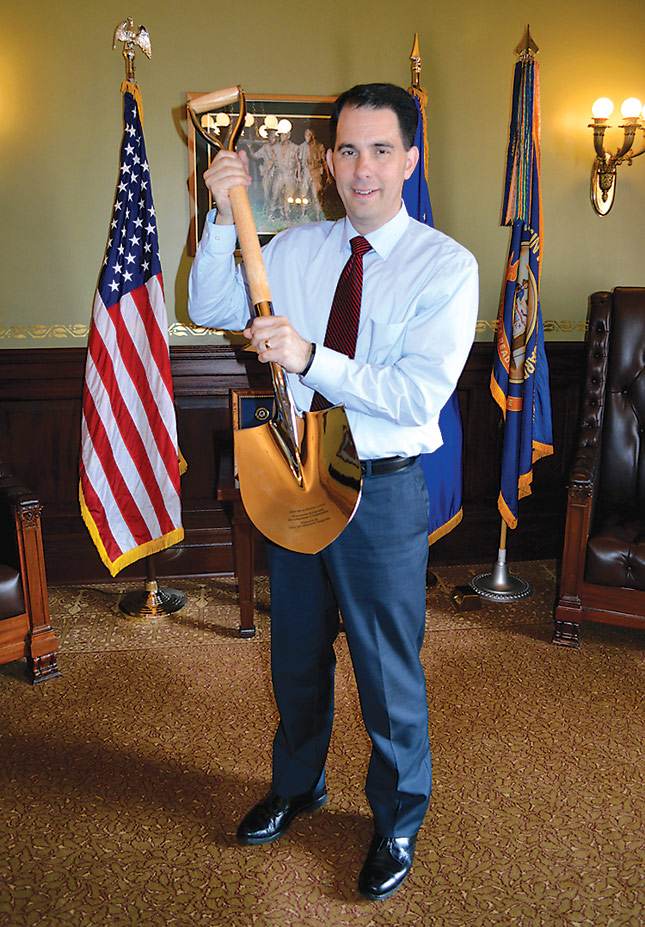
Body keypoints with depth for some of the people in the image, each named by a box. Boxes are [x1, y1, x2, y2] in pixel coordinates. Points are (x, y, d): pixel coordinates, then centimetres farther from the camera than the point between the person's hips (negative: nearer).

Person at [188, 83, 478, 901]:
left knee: (389, 674, 10)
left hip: (383, 494, -4)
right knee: (297, 656, 21)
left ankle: (398, 823, 38)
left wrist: (310, 359, -28)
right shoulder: (294, 249, 5)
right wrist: (223, 217, -8)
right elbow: (208, 308, 4)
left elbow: (420, 395, -20)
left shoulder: (445, 266, -10)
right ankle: (296, 787, 49)